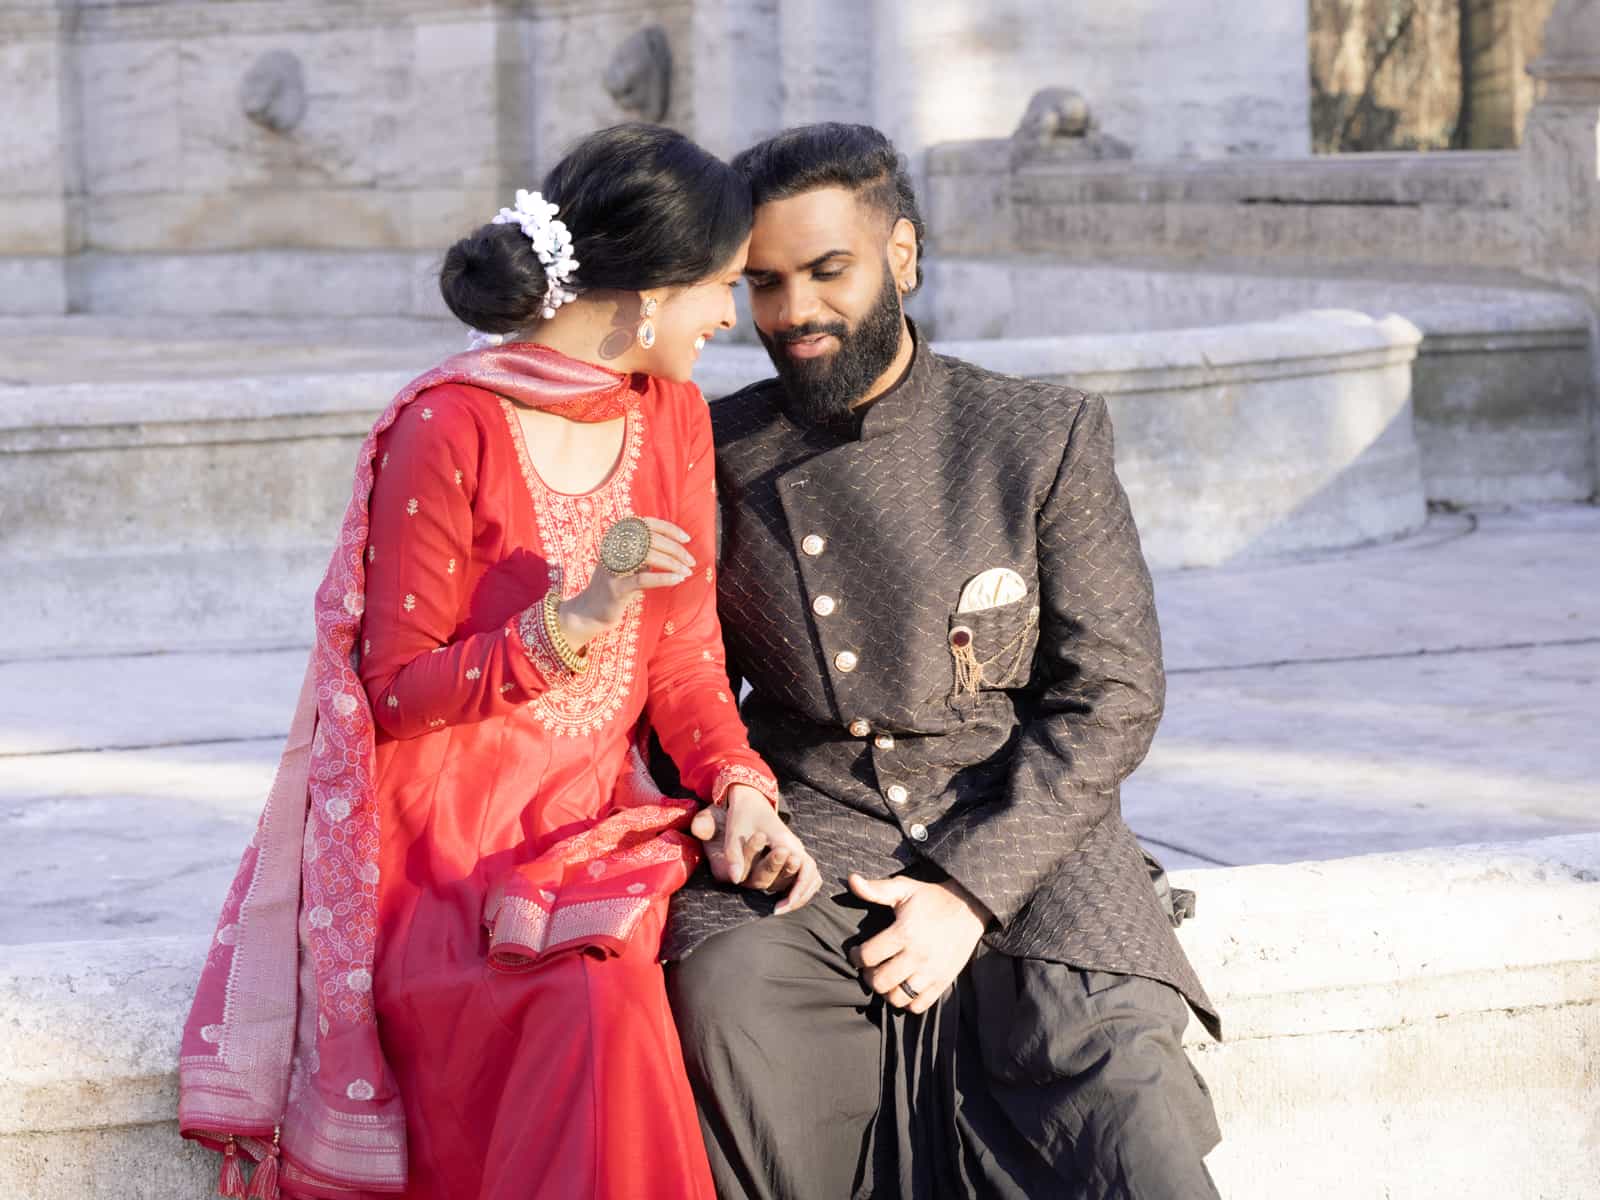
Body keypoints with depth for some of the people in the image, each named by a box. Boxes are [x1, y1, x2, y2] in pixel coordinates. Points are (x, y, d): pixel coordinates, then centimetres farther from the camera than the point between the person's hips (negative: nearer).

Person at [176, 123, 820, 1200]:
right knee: (600, 1006, -34)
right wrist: (575, 619, -23)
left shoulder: (673, 419, 9)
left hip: (598, 828, 5)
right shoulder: (447, 432, -11)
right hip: (450, 852, -5)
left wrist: (741, 789, -5)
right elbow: (399, 691, -9)